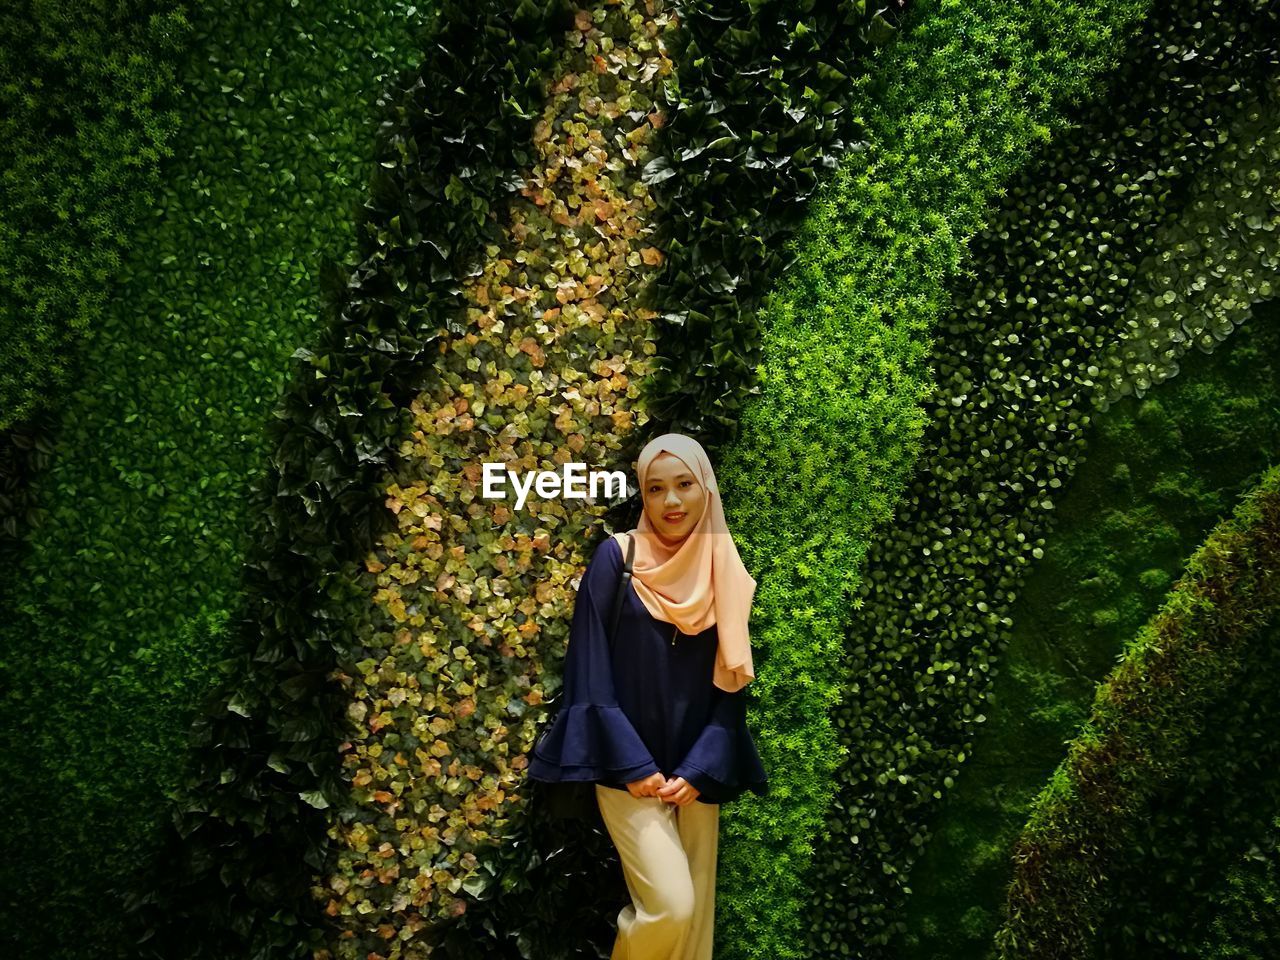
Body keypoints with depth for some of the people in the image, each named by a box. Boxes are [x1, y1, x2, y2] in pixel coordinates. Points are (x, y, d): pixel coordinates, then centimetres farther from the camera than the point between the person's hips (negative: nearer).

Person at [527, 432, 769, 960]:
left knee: (696, 911, 9)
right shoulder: (617, 557, -7)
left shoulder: (724, 572, 4)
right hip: (628, 769, -4)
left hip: (695, 772, 4)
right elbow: (589, 670, -9)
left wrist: (699, 770, -7)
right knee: (670, 905, -13)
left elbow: (731, 684, 3)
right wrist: (633, 765, -12)